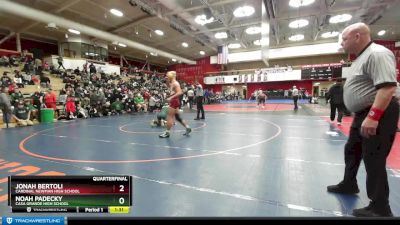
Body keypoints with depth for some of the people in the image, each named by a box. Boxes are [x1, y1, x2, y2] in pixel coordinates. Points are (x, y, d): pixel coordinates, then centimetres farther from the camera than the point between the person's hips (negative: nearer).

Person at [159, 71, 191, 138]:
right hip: (174, 101, 10)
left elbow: (179, 92, -24)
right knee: (177, 117, 15)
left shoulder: (175, 83, -14)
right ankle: (188, 128, 22)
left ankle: (167, 132, 5)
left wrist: (171, 98, -30)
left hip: (174, 101, -10)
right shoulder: (172, 83, 13)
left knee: (169, 117, -3)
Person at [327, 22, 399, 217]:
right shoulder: (362, 57, 15)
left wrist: (373, 117, -31)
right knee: (351, 150, 21)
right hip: (363, 114, 11)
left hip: (378, 115, -11)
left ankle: (380, 208, 11)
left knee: (373, 159, -4)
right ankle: (349, 184, 40)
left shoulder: (378, 54, -17)